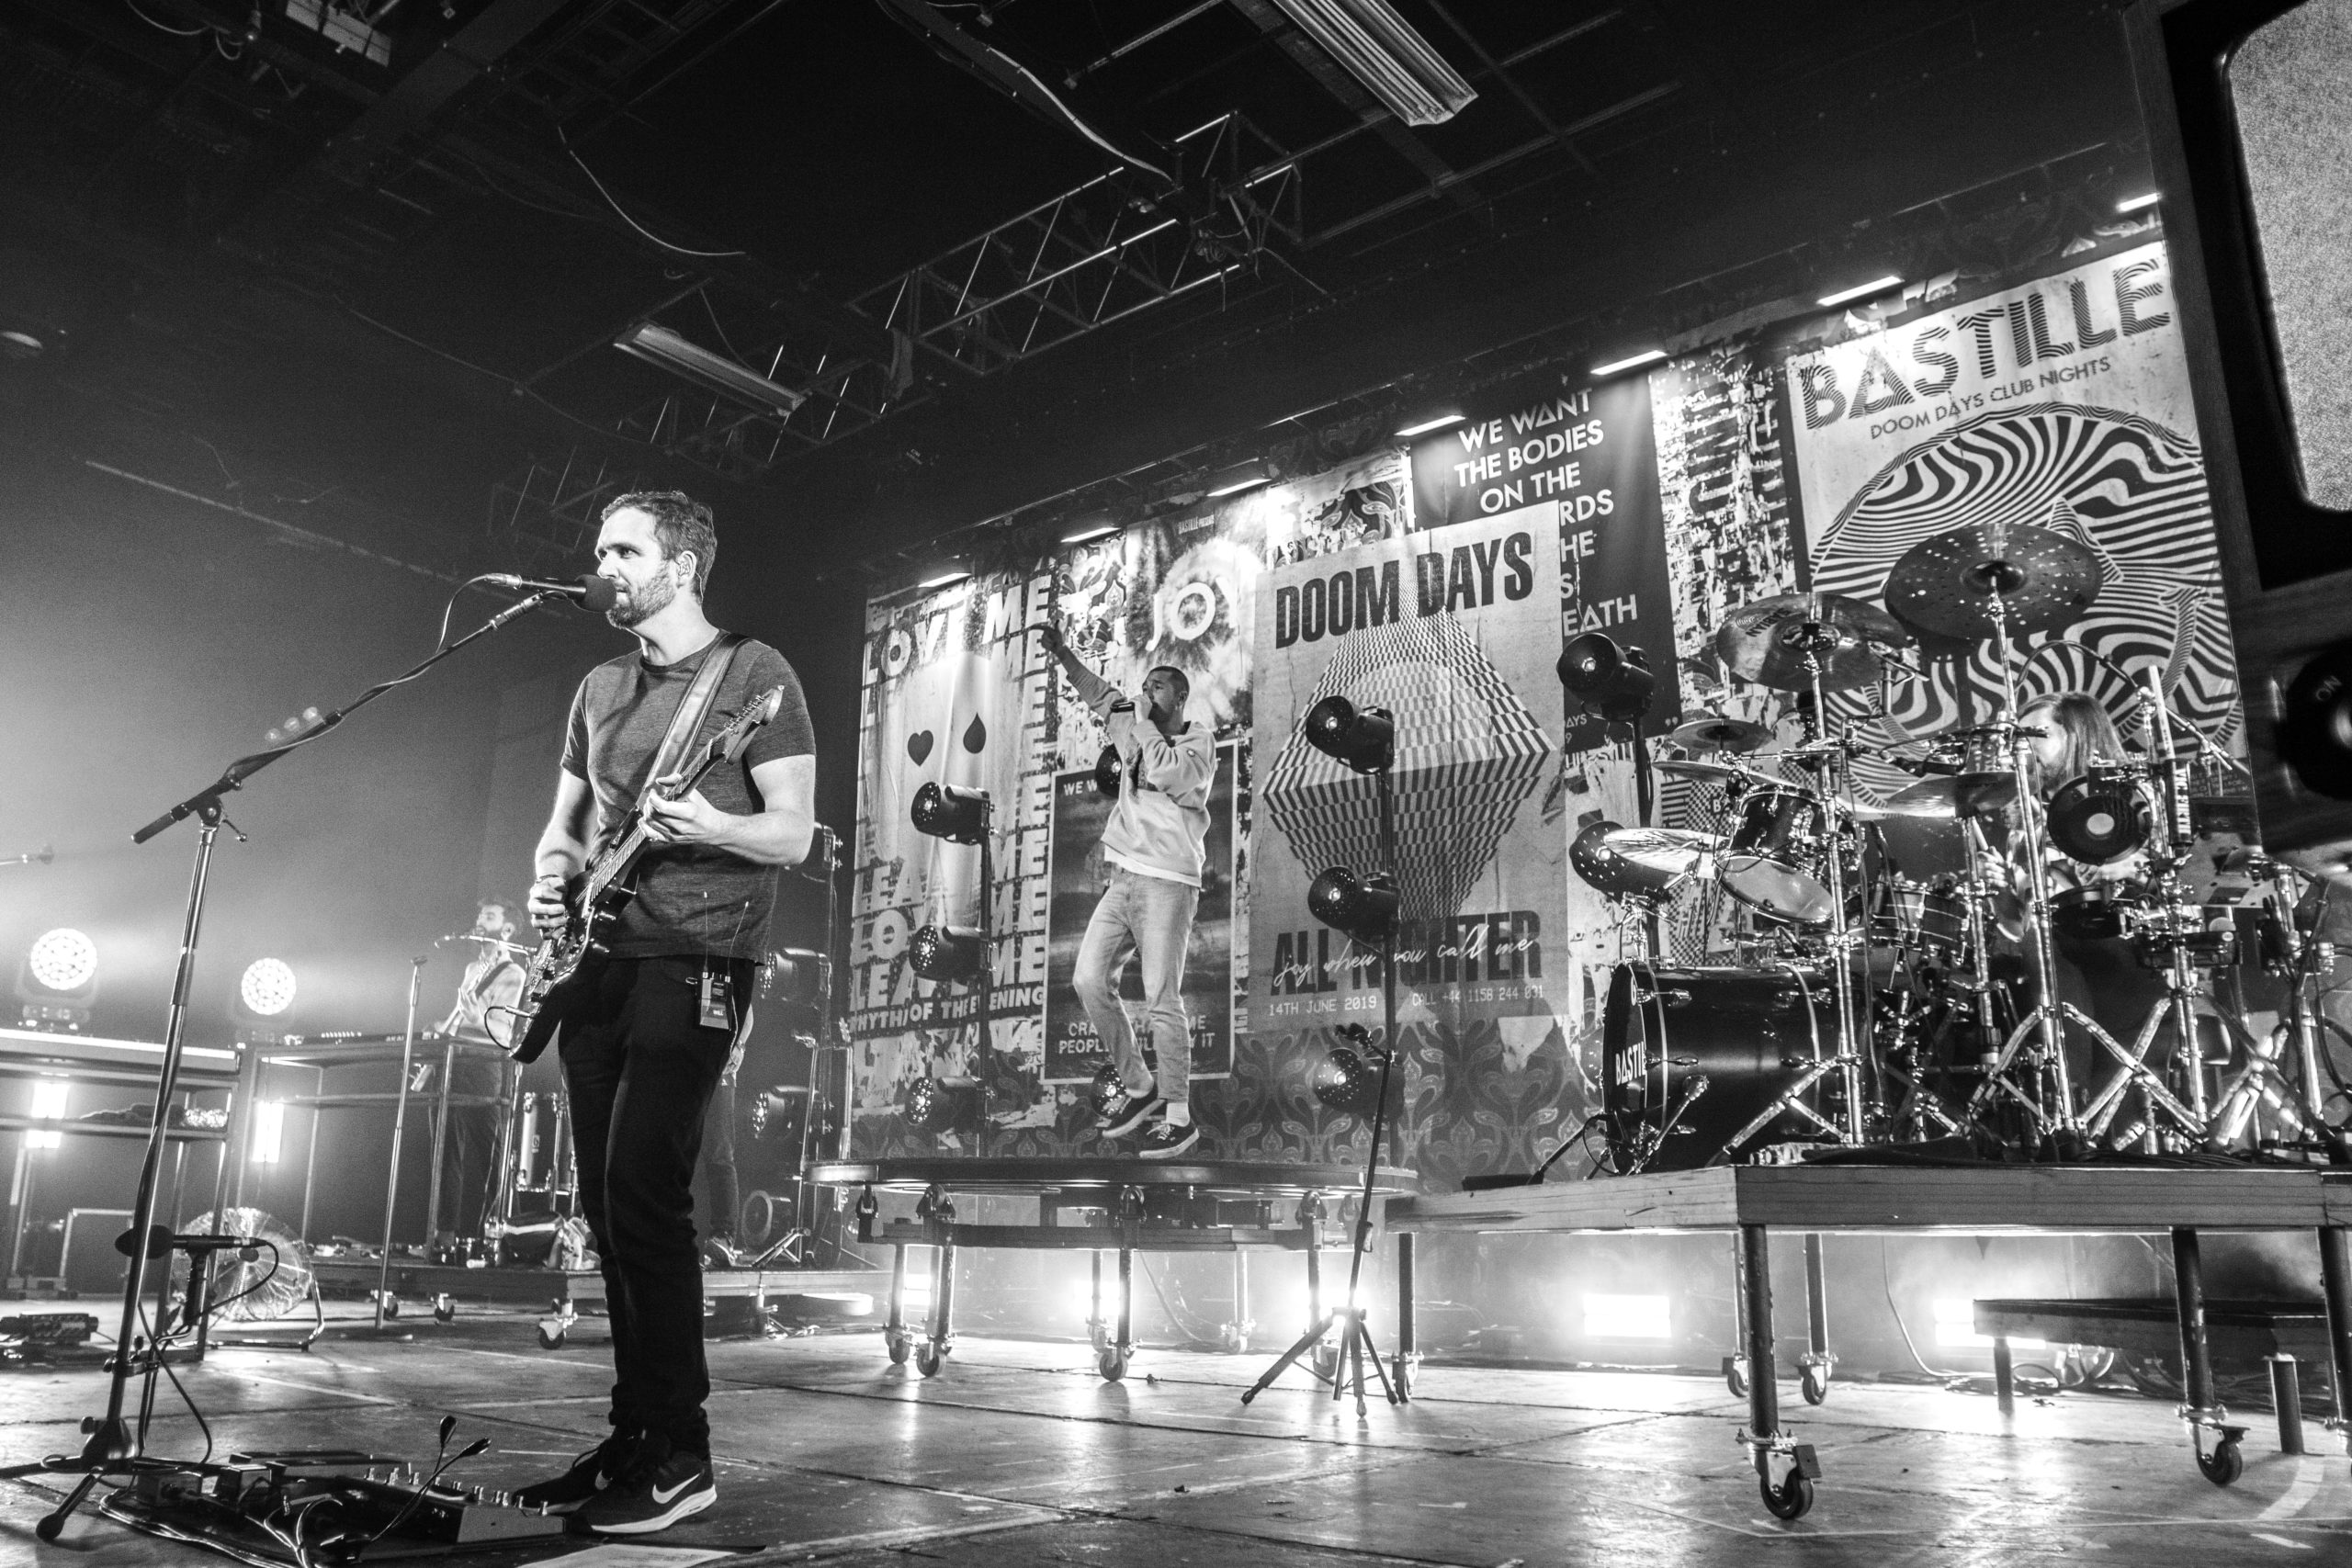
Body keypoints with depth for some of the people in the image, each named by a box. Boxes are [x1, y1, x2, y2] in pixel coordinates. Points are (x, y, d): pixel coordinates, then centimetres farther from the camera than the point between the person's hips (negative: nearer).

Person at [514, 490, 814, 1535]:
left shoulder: (754, 674, -2)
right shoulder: (599, 690, 19)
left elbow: (794, 834, -7)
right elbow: (564, 823, 23)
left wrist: (704, 827, -24)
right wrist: (551, 875, 1)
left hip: (694, 960, -7)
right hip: (596, 962, 7)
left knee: (640, 1193, -13)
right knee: (605, 1203, 8)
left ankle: (679, 1455, -3)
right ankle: (634, 1436, 19)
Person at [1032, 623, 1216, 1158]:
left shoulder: (1199, 742, 0)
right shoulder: (1136, 732, 19)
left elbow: (1166, 773, -19)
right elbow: (1099, 696, 14)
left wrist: (1138, 722, -7)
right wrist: (1061, 651, 1)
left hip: (1167, 882, -7)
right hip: (1122, 878, 7)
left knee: (1161, 998, -9)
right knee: (1089, 980, -1)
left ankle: (1178, 1117, -1)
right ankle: (1138, 1086, 13)